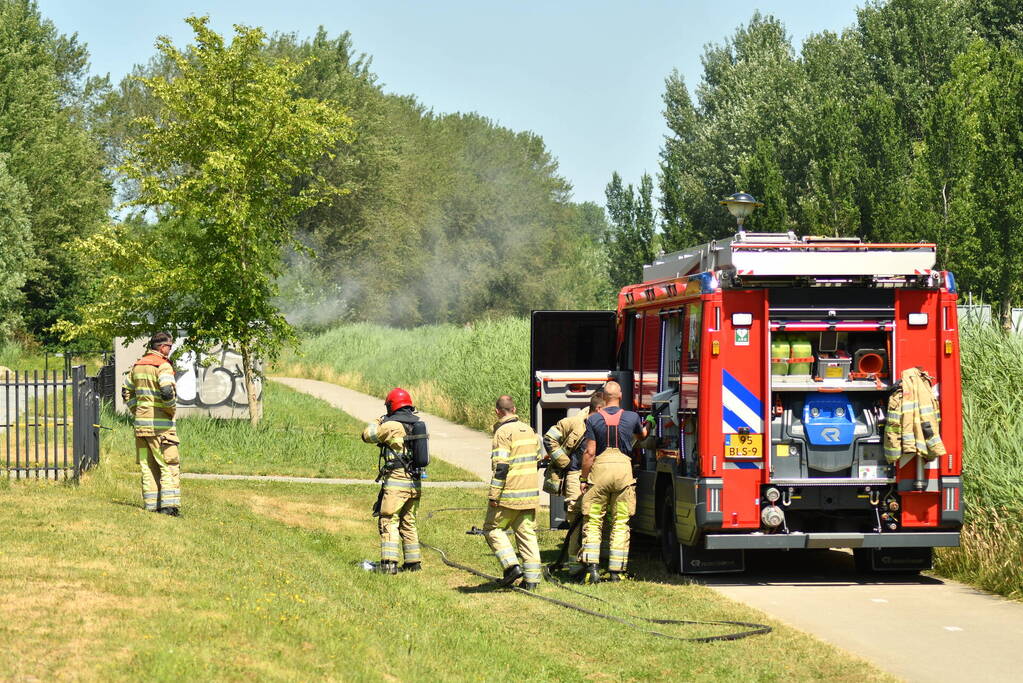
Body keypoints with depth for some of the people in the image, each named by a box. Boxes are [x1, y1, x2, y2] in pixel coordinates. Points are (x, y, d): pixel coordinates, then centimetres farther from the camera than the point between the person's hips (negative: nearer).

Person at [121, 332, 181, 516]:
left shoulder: (138, 365, 12)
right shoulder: (162, 365, -12)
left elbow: (126, 391, 20)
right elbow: (167, 392, -26)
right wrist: (171, 409, -9)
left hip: (141, 423, 7)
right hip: (160, 424, -7)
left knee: (148, 466, 11)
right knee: (169, 466, -3)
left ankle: (151, 504, 12)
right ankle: (169, 504, -11)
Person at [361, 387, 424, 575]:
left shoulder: (391, 425, -12)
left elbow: (367, 435, -1)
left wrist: (377, 422, 19)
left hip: (396, 482, -7)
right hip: (415, 482, 7)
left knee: (388, 522, -4)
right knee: (409, 523, 17)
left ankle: (389, 563, -14)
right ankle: (414, 562, 19)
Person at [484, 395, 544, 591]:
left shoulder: (503, 432, -13)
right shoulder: (529, 430, 11)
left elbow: (501, 466, -18)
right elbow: (540, 458, 21)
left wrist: (494, 495, -16)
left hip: (510, 494, -7)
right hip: (530, 493, 7)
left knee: (493, 528, 7)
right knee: (527, 533, 9)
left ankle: (512, 565, -8)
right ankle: (532, 578, 5)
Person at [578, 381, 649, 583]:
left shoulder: (593, 419, -1)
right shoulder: (632, 418, 4)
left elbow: (589, 452, -3)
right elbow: (643, 435, 26)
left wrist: (583, 479, 4)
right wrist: (645, 426, 50)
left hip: (600, 468, -1)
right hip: (623, 467, 1)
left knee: (593, 521, 5)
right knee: (620, 523, 6)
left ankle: (591, 566, -9)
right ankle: (616, 570, 4)